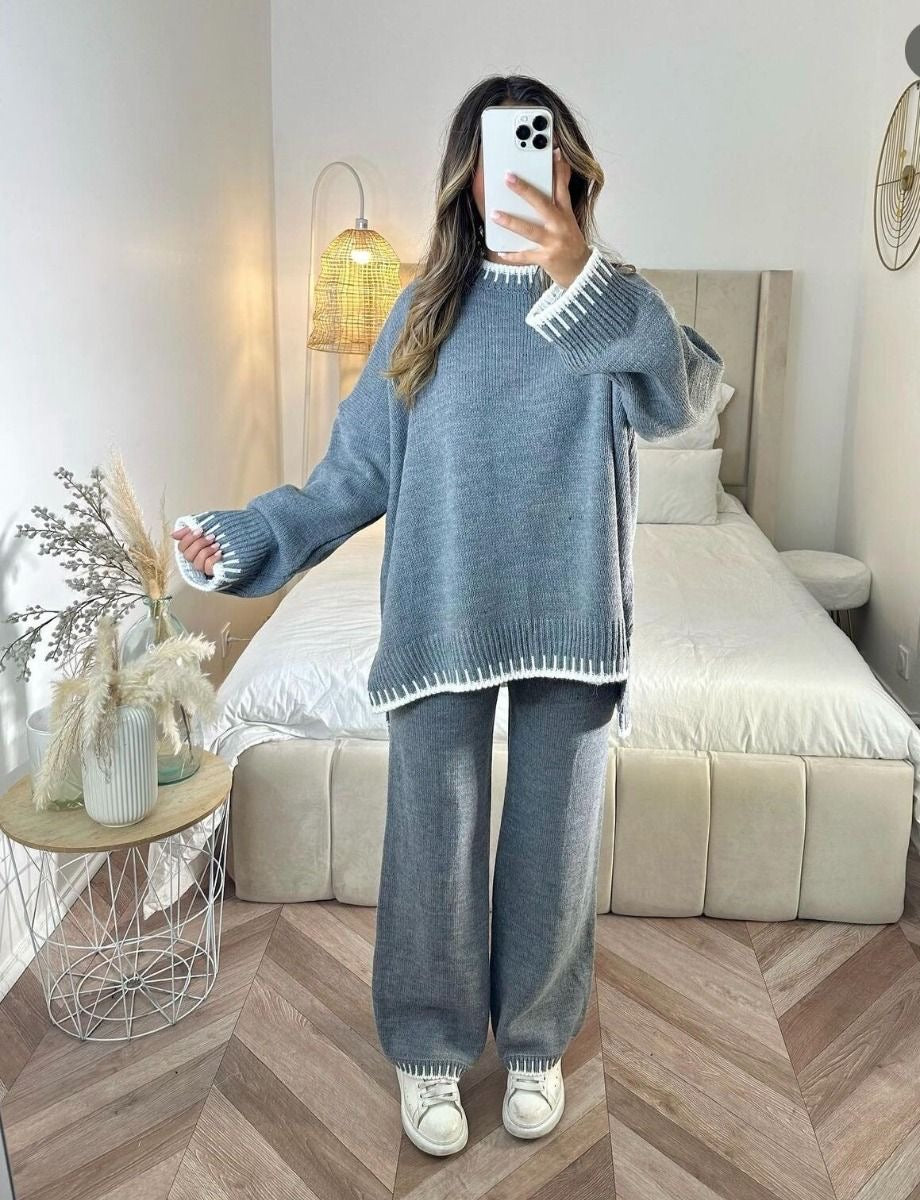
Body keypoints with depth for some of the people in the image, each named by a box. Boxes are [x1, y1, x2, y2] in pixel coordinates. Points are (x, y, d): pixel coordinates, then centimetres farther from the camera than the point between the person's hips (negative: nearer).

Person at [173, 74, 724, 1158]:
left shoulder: (614, 300, 2)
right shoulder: (425, 309, 5)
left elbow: (684, 396, -20)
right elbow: (358, 471, 4)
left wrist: (580, 278, -33)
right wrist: (245, 540, -6)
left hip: (570, 620, 0)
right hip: (441, 623, 1)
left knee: (554, 844, 12)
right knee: (435, 845, 8)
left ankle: (535, 1043, 37)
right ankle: (429, 1050, 33)